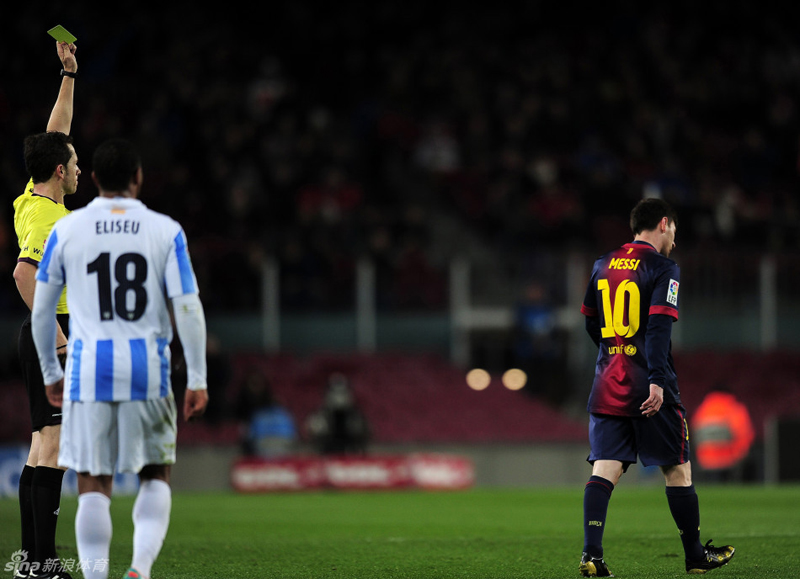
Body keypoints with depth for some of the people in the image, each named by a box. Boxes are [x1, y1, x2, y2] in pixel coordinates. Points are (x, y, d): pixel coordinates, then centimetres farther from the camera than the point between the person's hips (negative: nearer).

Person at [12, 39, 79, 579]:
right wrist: (50, 329, -25)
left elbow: (56, 134, 23)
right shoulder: (48, 217, -16)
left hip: (50, 336, 10)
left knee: (43, 445, 11)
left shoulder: (36, 199, 11)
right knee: (53, 444, -12)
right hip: (51, 334, -10)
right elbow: (24, 272, -30)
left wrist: (69, 75, 24)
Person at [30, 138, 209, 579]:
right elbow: (188, 308, -4)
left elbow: (41, 311, 8)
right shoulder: (166, 231, 1)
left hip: (88, 367, 0)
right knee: (155, 474, 14)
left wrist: (51, 373, 19)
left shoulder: (66, 230, 4)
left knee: (93, 484, 5)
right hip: (148, 368, 0)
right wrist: (197, 381, 0)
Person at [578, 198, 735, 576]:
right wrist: (657, 381, -21)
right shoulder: (663, 268, -7)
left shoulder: (602, 266, 13)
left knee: (604, 469, -1)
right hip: (648, 388, -5)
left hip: (608, 386, 5)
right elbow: (659, 327, -17)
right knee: (677, 469, 7)